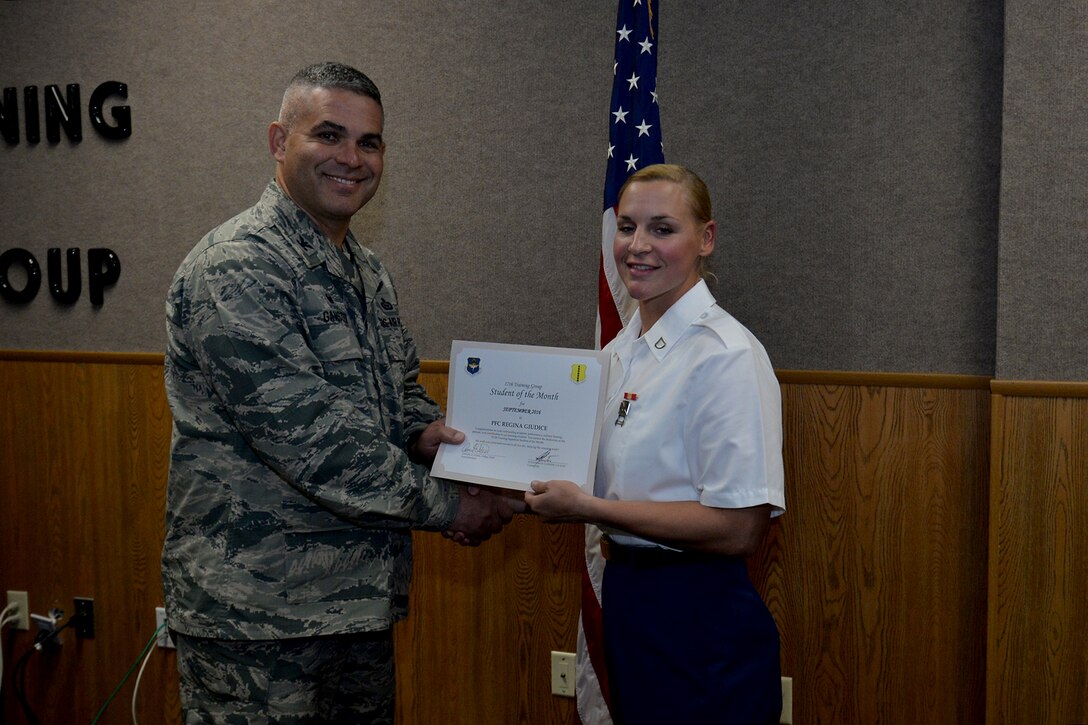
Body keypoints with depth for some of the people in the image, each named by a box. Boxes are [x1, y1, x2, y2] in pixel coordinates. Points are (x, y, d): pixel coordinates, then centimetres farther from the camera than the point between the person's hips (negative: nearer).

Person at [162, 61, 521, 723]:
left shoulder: (368, 271, 11)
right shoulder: (233, 269, -18)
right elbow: (306, 435, -24)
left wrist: (423, 430, -2)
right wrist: (443, 505, -17)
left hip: (362, 597, 8)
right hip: (256, 613, -8)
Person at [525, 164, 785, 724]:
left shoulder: (726, 354, -19)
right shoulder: (622, 349, 7)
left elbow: (739, 528, -23)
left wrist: (586, 507, -21)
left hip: (698, 618, -8)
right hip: (626, 601, 8)